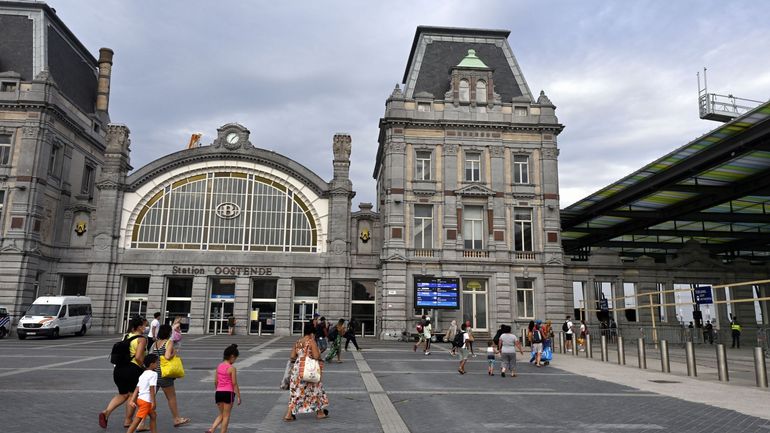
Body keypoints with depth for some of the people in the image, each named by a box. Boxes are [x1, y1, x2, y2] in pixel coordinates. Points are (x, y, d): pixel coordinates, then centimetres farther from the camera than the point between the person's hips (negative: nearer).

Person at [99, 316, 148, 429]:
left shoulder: (125, 336, 11)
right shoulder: (142, 339, -11)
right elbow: (138, 357, -21)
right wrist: (143, 367, -5)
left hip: (119, 368, 6)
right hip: (133, 369, -6)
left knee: (123, 394, 22)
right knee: (132, 395, 13)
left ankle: (106, 412, 2)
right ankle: (127, 421, 22)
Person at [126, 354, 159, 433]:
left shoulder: (143, 374, 15)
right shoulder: (153, 374, -12)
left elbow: (137, 389, 9)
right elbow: (152, 389, -18)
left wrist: (132, 400, 6)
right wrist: (153, 402, -17)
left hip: (140, 399, 9)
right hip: (146, 401, -9)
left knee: (153, 416, 18)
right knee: (137, 420, -6)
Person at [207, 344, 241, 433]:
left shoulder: (219, 366, 5)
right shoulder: (232, 368, -12)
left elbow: (215, 382, 9)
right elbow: (234, 384, -12)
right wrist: (238, 396, -6)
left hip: (218, 392, 6)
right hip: (228, 393, -6)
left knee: (221, 414, 20)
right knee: (226, 415, 8)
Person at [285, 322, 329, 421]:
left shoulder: (297, 342, 7)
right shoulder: (311, 341, -11)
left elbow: (292, 357, 5)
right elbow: (316, 356, -18)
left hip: (297, 368, 5)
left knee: (296, 391, 11)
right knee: (315, 389, 12)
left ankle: (289, 414, 5)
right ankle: (320, 412, 26)